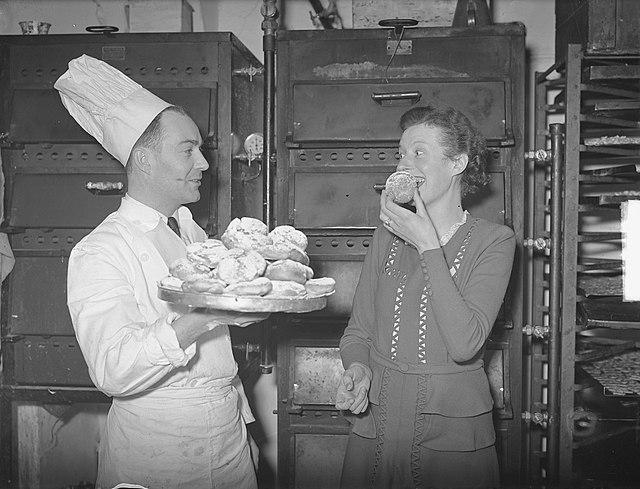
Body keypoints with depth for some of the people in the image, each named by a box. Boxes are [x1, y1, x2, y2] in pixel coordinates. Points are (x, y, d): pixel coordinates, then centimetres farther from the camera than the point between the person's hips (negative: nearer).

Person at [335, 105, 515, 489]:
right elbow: (358, 330, 7)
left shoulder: (494, 241, -8)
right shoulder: (387, 235, 4)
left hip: (453, 436, -3)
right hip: (375, 426, 4)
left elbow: (464, 344, -21)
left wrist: (428, 245, -19)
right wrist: (357, 369, -15)